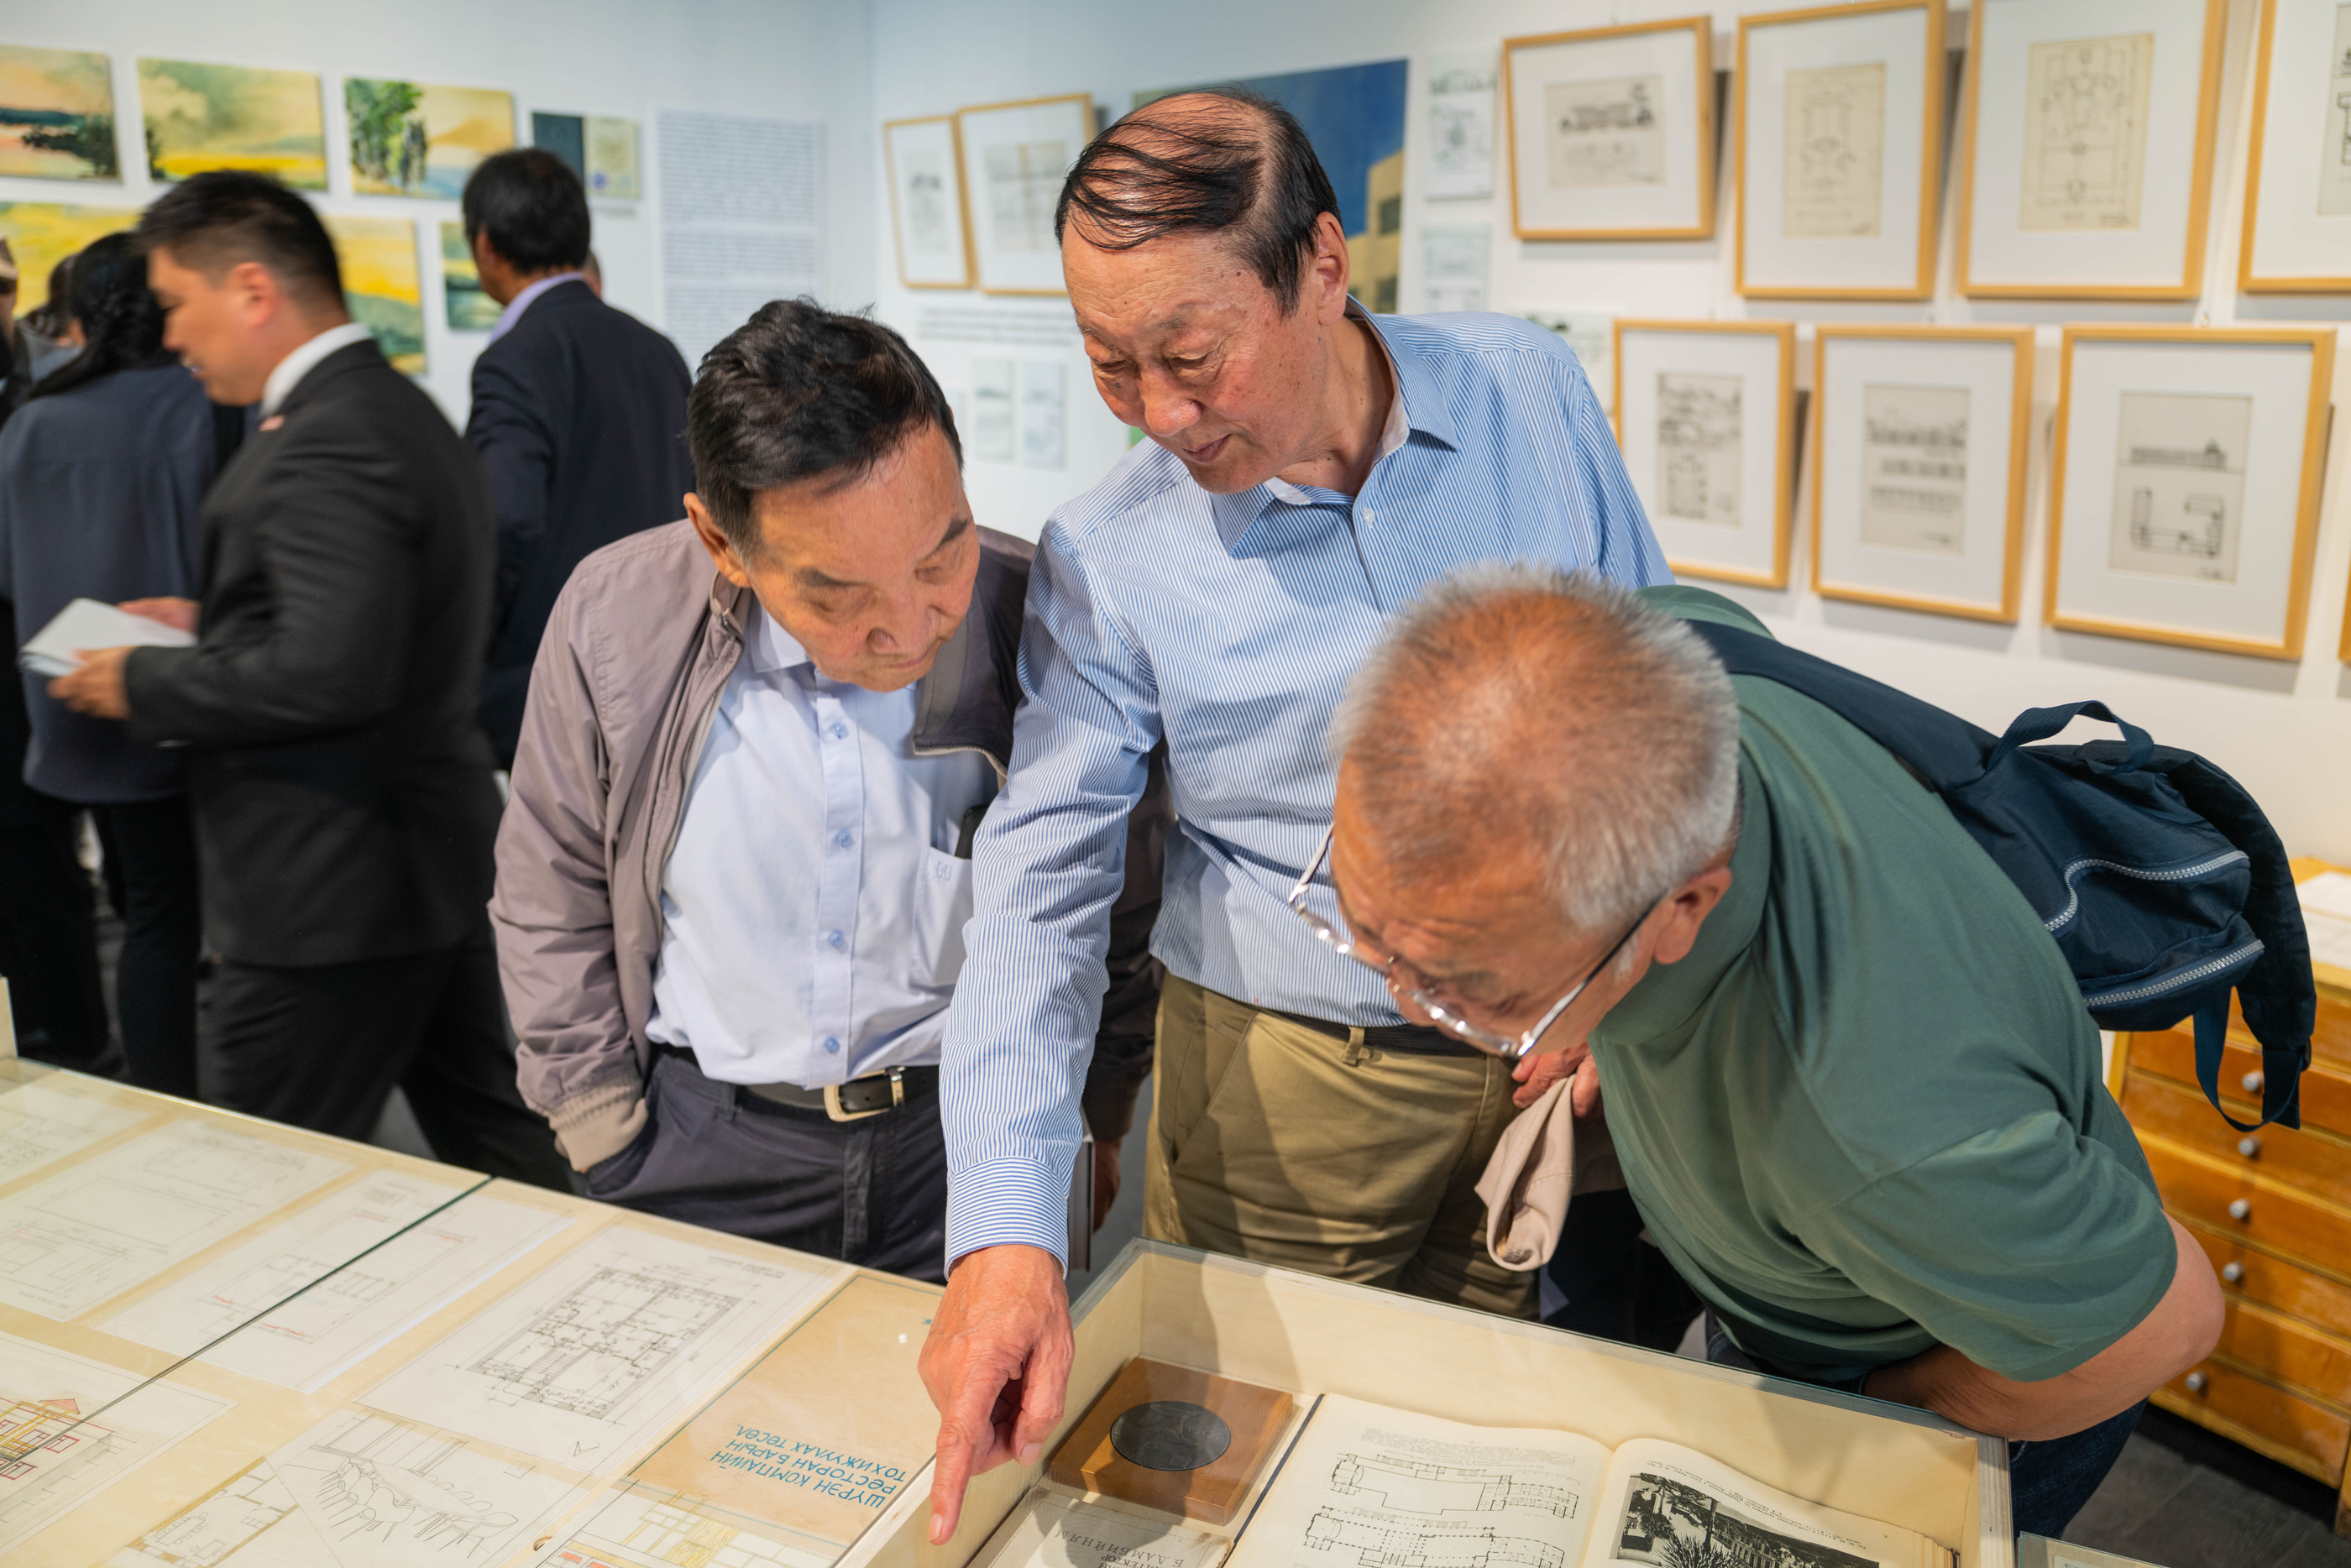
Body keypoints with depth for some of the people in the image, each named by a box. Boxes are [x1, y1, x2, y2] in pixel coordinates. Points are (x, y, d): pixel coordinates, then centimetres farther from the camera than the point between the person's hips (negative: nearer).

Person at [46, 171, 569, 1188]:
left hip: (332, 895, -10)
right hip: (435, 863, 10)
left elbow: (329, 673, -28)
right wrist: (213, 626, 15)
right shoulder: (399, 409, 13)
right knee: (490, 1135, 17)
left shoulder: (326, 442, -19)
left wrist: (144, 685, -14)